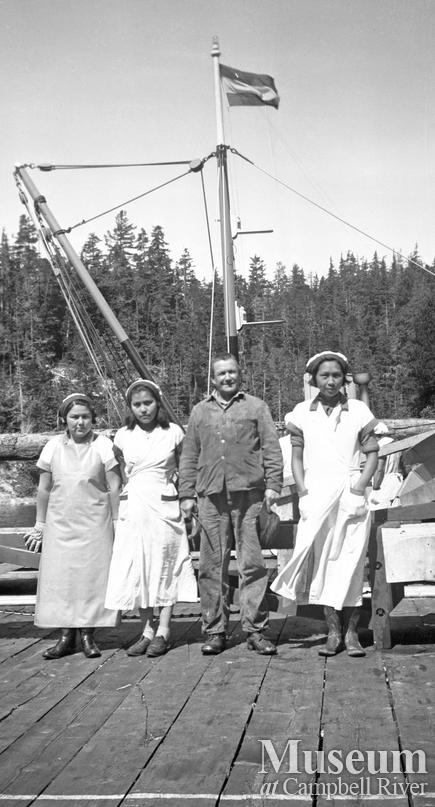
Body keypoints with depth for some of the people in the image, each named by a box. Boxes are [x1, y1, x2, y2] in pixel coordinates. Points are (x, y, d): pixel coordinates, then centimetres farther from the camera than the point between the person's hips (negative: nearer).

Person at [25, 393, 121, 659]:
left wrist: (117, 522, -2)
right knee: (59, 577, 1)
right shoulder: (54, 446, 3)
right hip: (60, 524, 2)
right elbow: (44, 489, 9)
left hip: (95, 524, -2)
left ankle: (88, 635, 11)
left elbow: (115, 488, -1)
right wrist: (40, 524, 10)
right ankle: (67, 636, 10)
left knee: (92, 575, 1)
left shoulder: (103, 445, -3)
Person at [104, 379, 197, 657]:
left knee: (165, 566, 1)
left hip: (165, 506, -2)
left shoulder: (173, 433, -1)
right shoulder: (123, 436, 4)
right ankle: (147, 629, 11)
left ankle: (163, 632, 6)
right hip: (133, 507, 2)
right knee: (136, 569, 1)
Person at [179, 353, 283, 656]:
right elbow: (189, 457, 17)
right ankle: (215, 631, 11)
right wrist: (187, 494, 10)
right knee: (212, 565, 3)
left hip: (249, 493, -2)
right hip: (211, 495, 2)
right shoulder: (200, 411, 17)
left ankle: (256, 630, 5)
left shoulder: (256, 407, 11)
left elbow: (271, 449, 6)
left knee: (252, 563, -3)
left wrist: (272, 485, -3)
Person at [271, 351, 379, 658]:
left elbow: (372, 454, 7)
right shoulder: (302, 413, 7)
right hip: (317, 495, 1)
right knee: (324, 561, -1)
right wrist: (303, 491, -2)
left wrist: (361, 485, -6)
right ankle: (333, 632, 6)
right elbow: (297, 458, 9)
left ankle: (351, 632, 5)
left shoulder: (358, 410, 5)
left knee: (352, 562, -2)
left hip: (351, 494, -1)